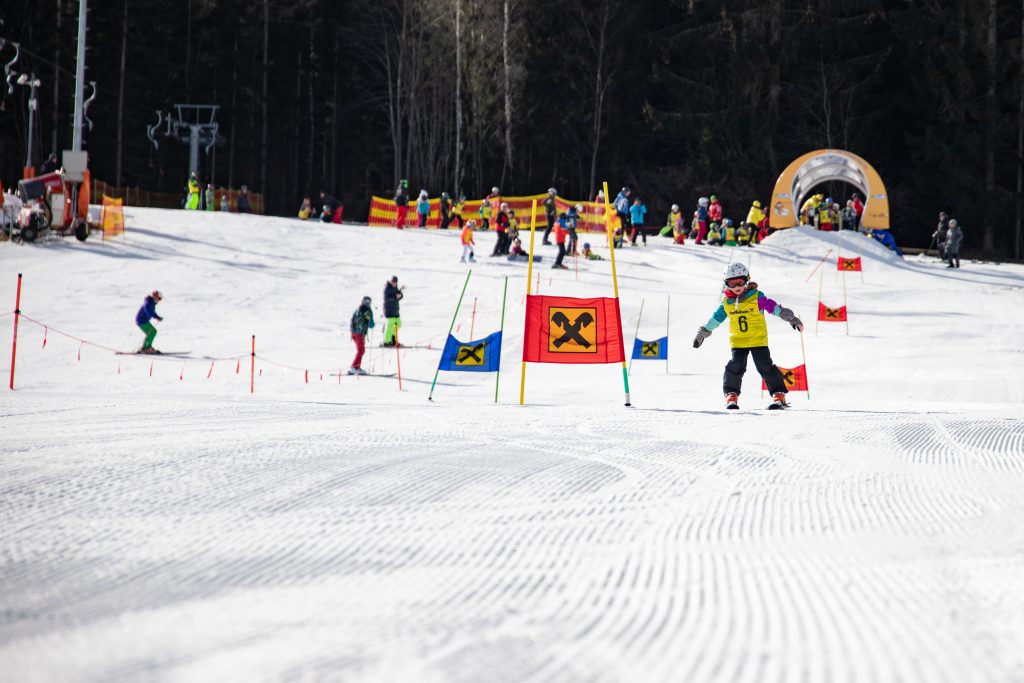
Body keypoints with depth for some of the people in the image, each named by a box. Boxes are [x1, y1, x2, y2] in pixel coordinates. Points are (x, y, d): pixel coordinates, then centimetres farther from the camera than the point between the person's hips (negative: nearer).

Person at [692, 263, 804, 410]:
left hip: (758, 340, -2)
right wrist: (702, 333, 20)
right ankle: (731, 395, 5)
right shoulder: (726, 302, 3)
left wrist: (791, 318, -12)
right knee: (736, 366, -10)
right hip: (737, 341, 2)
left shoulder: (756, 297, -6)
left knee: (765, 366, -8)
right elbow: (716, 318, 15)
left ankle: (779, 395, -2)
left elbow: (774, 307, -7)